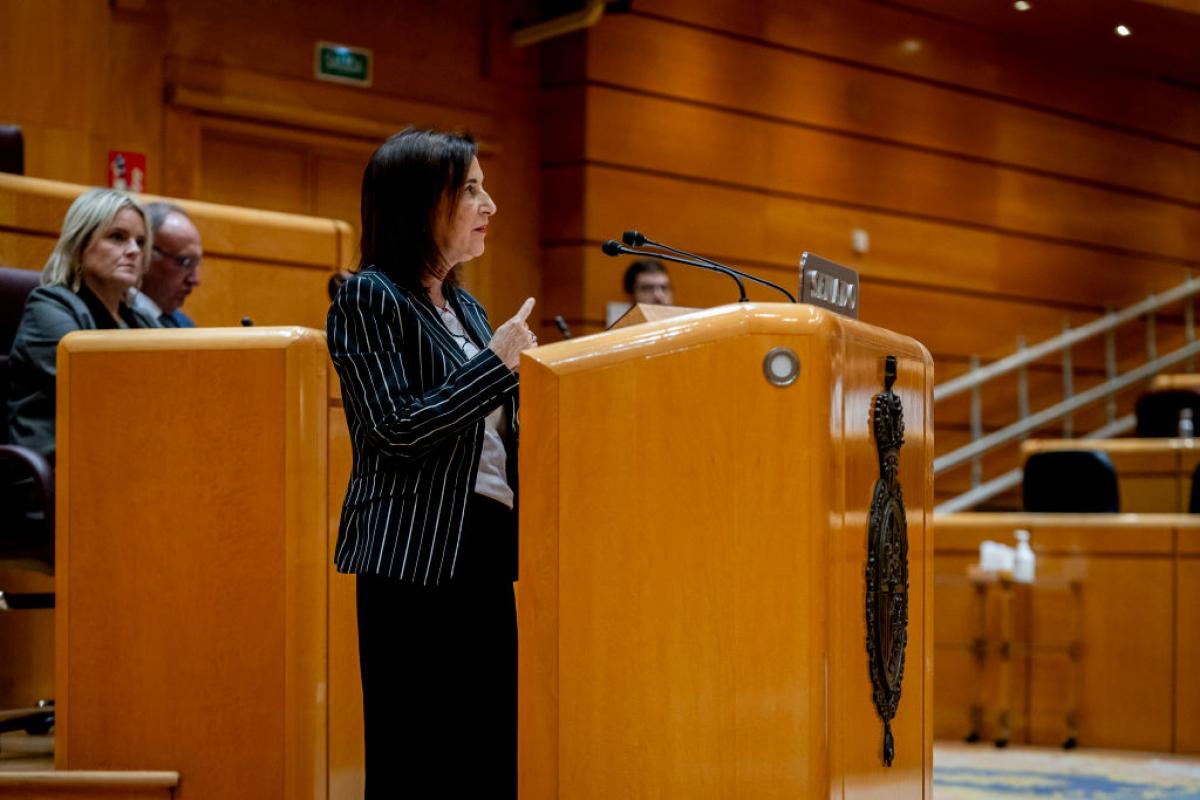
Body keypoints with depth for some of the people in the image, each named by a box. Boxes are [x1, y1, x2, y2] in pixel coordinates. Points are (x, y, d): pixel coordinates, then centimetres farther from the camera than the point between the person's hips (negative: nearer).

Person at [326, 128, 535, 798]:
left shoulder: (465, 307, 18)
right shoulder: (368, 298, -5)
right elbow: (396, 430, -14)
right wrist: (499, 362, -11)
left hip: (488, 547, 8)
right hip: (416, 557, -7)